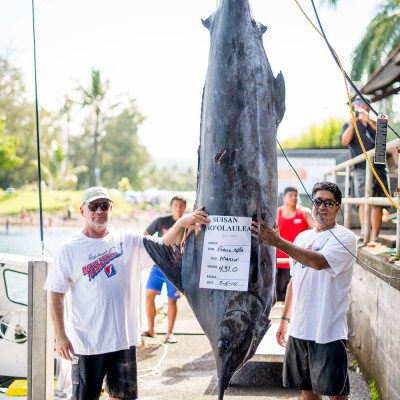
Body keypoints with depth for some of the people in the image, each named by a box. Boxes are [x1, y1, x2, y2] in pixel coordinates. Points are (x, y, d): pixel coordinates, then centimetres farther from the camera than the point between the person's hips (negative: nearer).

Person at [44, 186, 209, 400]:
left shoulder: (129, 242, 3)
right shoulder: (68, 250, -5)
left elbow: (165, 246, -6)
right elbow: (55, 295, -4)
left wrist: (181, 223, -25)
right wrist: (60, 336, -9)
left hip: (124, 340, 3)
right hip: (85, 343, -3)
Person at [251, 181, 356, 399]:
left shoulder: (345, 237, -9)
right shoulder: (302, 237, 12)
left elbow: (319, 261, -28)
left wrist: (278, 242, -30)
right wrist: (285, 319, 16)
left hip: (328, 332, -6)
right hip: (298, 329, 7)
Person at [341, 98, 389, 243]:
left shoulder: (374, 124, 22)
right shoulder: (350, 125, 15)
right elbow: (345, 141, -3)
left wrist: (369, 120, -7)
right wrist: (352, 123, -12)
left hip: (378, 167, 2)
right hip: (361, 168, -2)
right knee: (363, 201, -6)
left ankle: (374, 235, -7)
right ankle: (364, 232, -3)